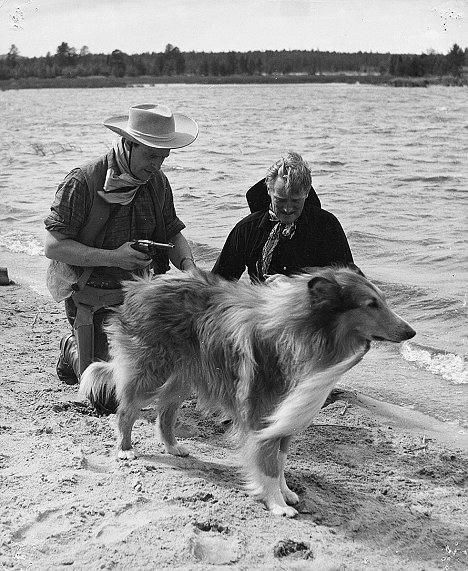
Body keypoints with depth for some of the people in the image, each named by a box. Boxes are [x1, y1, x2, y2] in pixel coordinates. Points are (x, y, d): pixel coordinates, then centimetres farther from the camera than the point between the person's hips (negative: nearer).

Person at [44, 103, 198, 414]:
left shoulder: (157, 182, 0)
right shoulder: (82, 183, -18)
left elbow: (173, 234, 8)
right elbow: (54, 246, -20)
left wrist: (188, 266, -14)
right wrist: (113, 257, -30)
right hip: (95, 298, -5)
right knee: (109, 400, -2)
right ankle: (72, 349, 30)